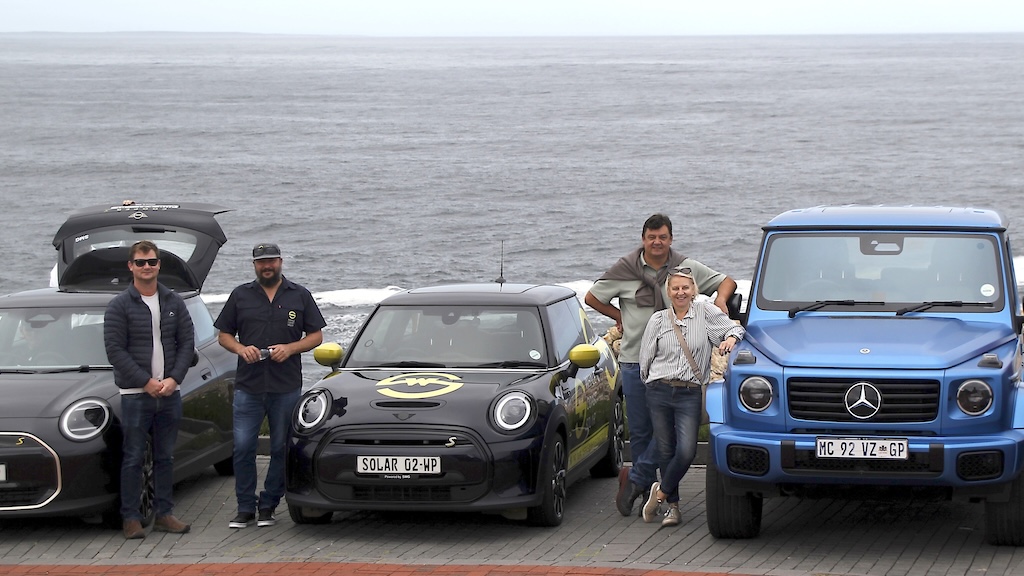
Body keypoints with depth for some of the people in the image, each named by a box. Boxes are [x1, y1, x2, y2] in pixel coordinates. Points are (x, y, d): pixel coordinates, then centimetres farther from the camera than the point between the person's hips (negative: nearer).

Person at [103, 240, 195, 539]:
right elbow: (115, 349, -8)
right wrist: (146, 382, -14)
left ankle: (164, 514, 16)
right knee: (134, 458, -2)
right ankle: (131, 518, 3)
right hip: (135, 393, -4)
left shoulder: (173, 302, 9)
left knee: (165, 456, 9)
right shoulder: (120, 306, -3)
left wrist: (173, 379, -7)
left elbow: (187, 343, 8)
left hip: (169, 392, 4)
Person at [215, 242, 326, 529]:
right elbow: (223, 335, 13)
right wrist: (241, 349, -8)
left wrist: (290, 348, -9)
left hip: (287, 386, 0)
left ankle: (268, 505, 14)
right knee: (243, 447, -6)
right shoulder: (240, 296, 10)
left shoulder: (299, 296, 8)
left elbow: (316, 336, 8)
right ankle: (245, 508, 2)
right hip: (248, 385, 0)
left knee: (281, 449, 4)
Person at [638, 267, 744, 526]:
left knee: (686, 451, -15)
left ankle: (660, 493, 7)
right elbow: (645, 359, 13)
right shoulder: (658, 320, 9)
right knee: (666, 451, 3)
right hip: (659, 391, 1)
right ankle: (673, 505, 17)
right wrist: (654, 383, 11)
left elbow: (734, 328, 7)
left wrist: (731, 338, -13)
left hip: (690, 394, -1)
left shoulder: (705, 312, 5)